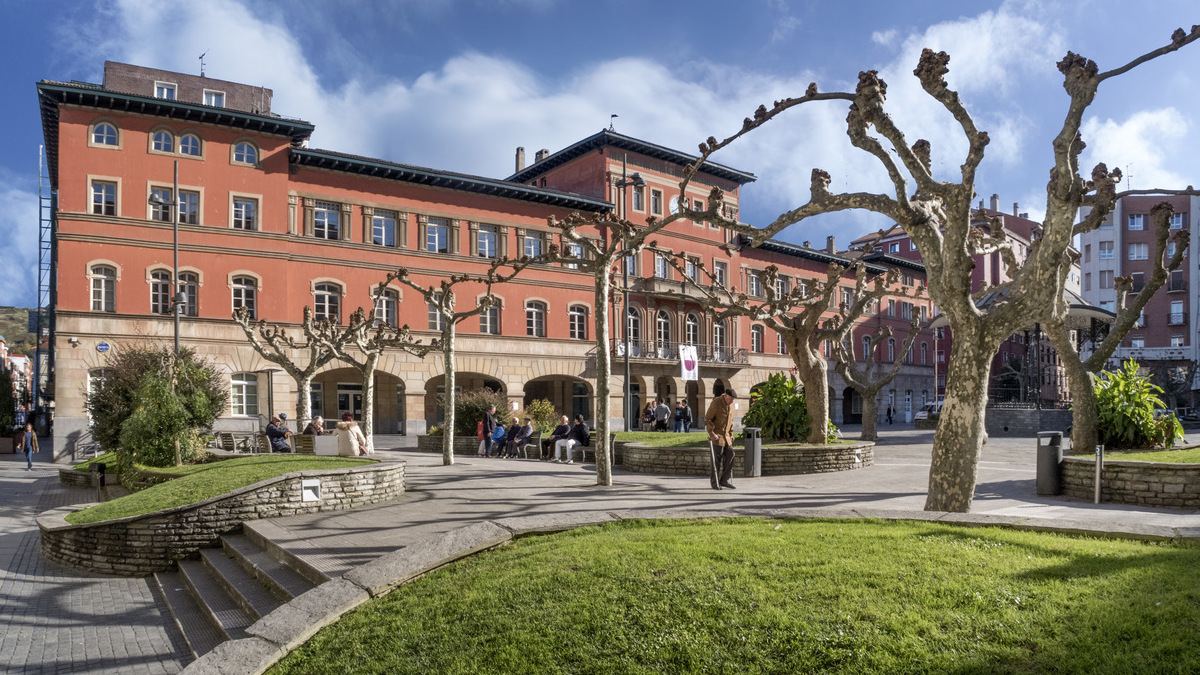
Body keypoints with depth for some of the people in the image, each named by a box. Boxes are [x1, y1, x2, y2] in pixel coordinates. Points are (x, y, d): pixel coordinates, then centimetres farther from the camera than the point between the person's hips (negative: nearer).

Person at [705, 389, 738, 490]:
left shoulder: (730, 404, 9)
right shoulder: (716, 403, -14)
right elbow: (707, 419, -14)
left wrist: (731, 434, 15)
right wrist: (711, 434, -18)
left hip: (726, 436, 7)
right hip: (717, 436, -7)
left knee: (730, 456, -1)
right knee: (717, 460, -4)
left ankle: (725, 481, 6)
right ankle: (715, 483, 5)